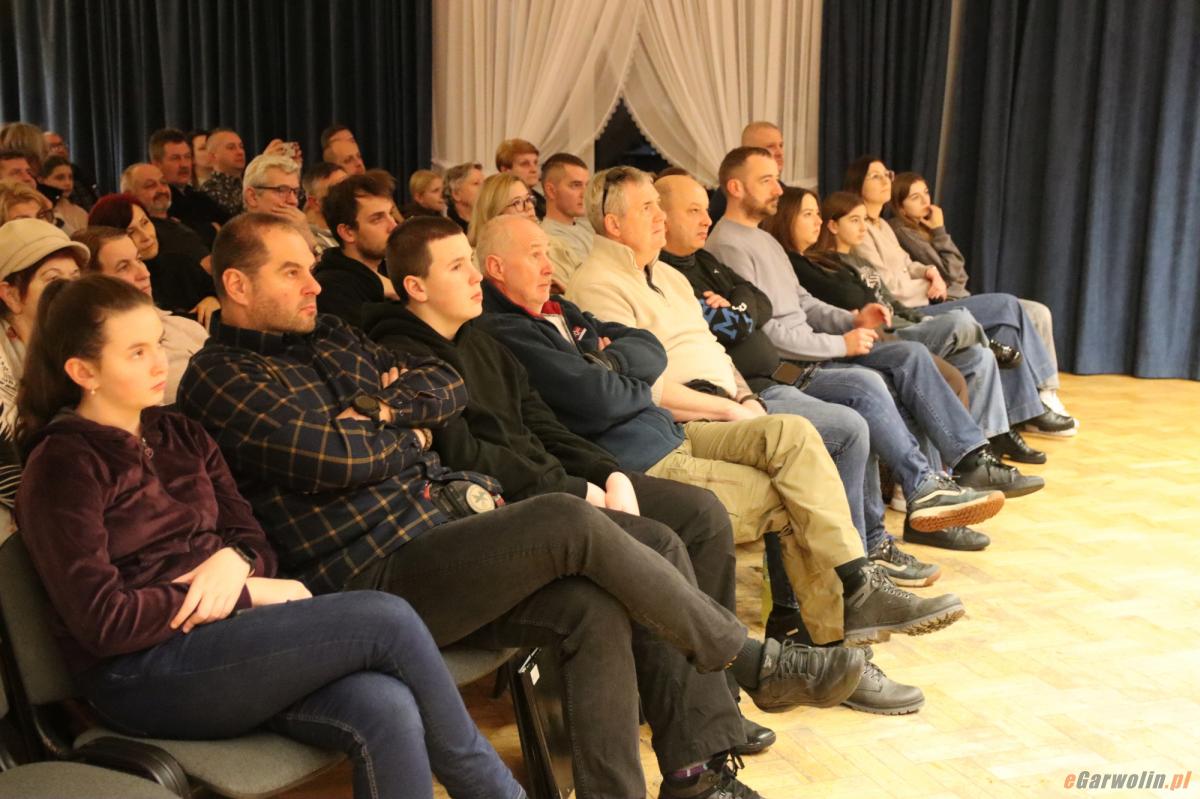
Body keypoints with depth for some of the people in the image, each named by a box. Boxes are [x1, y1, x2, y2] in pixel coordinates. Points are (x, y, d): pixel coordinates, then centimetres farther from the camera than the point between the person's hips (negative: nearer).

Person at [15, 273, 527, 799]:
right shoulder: (62, 467, -4)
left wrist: (234, 561, -9)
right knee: (387, 619, -23)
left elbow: (255, 541, 16)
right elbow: (103, 621, -11)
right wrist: (249, 594, -10)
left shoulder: (181, 436, 16)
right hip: (145, 675, -6)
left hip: (224, 635, 6)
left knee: (387, 711, -27)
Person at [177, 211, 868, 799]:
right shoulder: (221, 378, -4)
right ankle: (755, 662, -9)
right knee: (570, 521, -26)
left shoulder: (327, 335, 21)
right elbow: (336, 458, -18)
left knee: (627, 574, -11)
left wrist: (382, 406, -4)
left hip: (446, 516, 8)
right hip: (376, 574, -8)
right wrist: (412, 438, 2)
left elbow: (448, 386, 16)